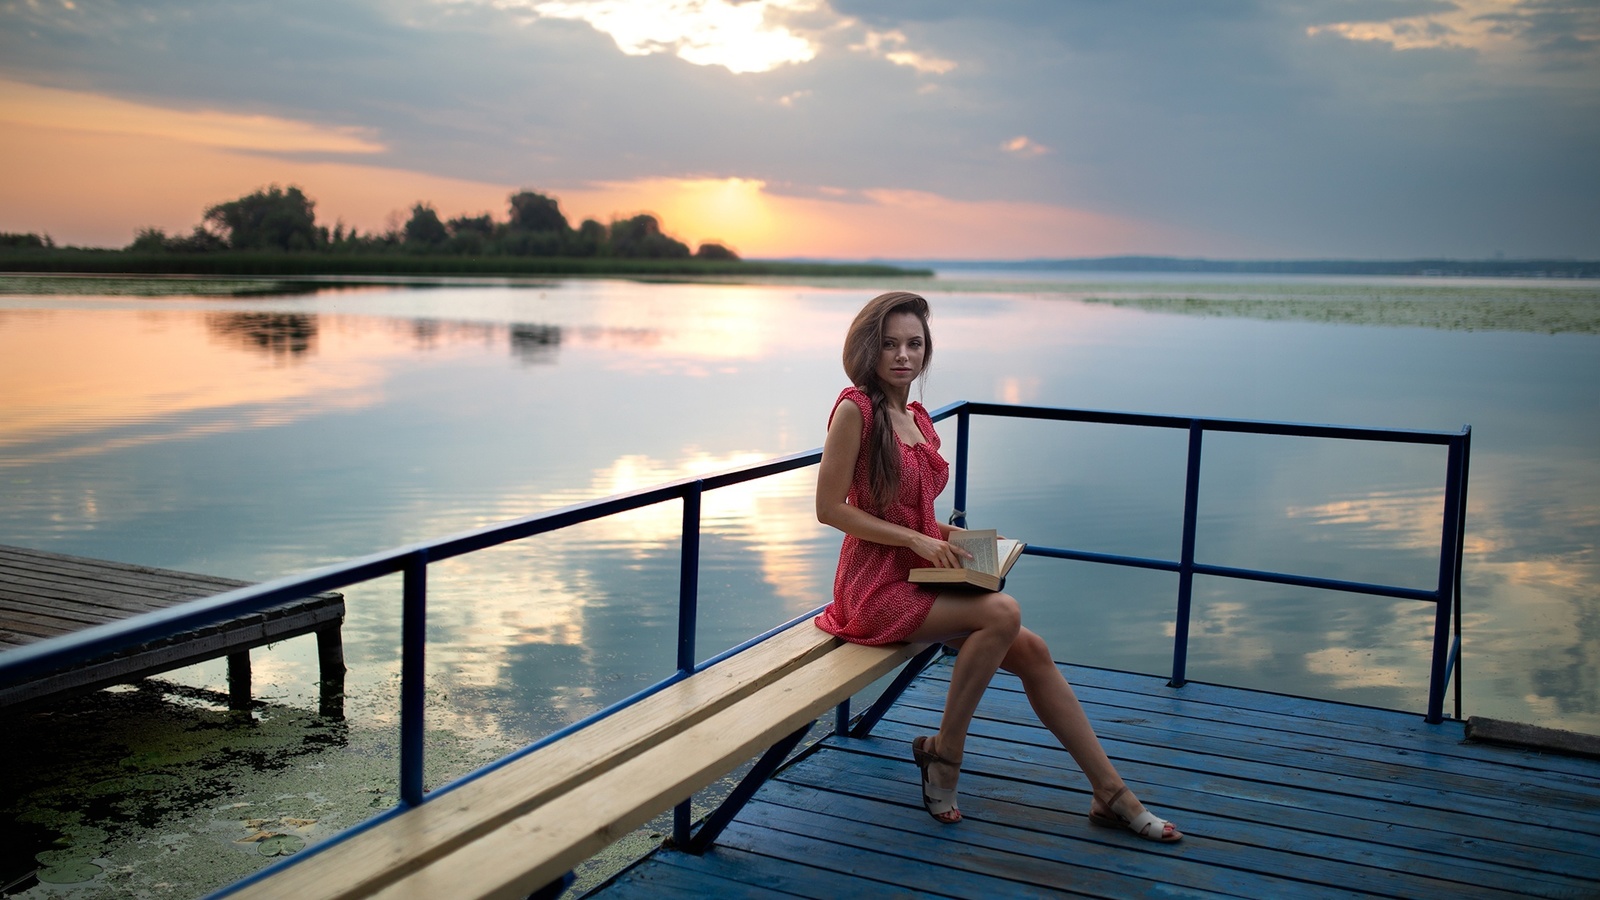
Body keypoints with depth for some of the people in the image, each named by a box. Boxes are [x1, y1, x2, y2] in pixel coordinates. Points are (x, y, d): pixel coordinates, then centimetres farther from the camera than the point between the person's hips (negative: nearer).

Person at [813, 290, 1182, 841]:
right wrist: (917, 539, -17)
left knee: (1032, 651, -4)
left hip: (920, 577, 7)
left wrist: (947, 534, 2)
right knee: (1002, 612, -27)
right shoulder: (855, 408, -11)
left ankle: (1110, 794, 4)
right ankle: (943, 751, -10)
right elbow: (830, 507, -14)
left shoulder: (916, 417, 13)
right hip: (877, 586, -7)